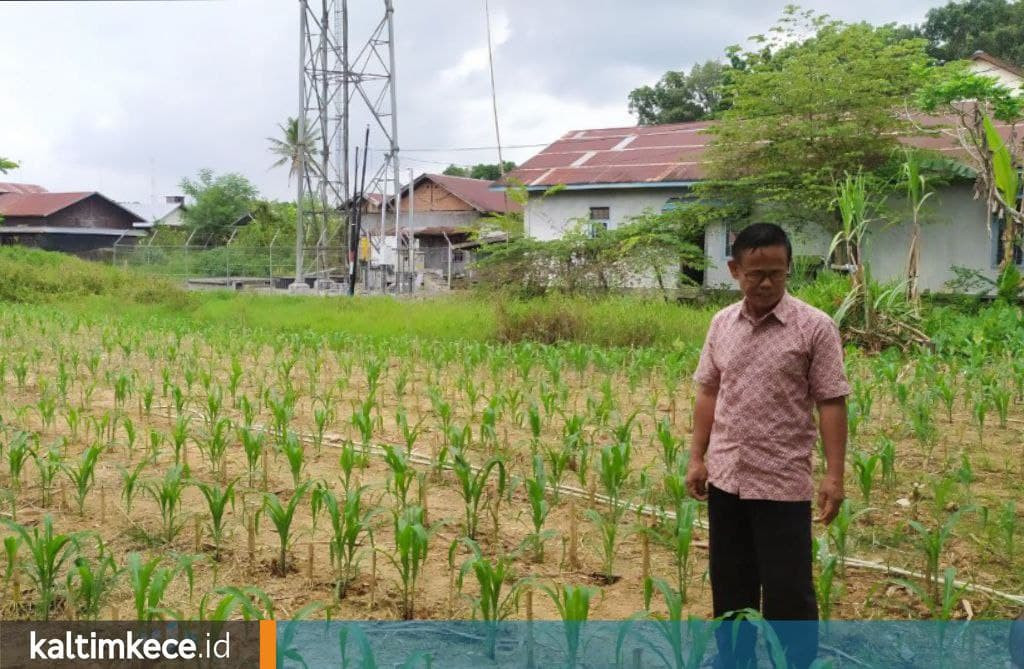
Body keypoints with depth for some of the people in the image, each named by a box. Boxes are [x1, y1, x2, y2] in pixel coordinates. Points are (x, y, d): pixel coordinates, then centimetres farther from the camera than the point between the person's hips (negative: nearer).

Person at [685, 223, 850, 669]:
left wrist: (834, 475, -13)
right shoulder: (721, 324, 5)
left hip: (783, 482, -4)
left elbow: (831, 403, -9)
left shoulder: (815, 328, -9)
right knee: (729, 583, 15)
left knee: (788, 590, 1)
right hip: (725, 478, 5)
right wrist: (697, 458, 9)